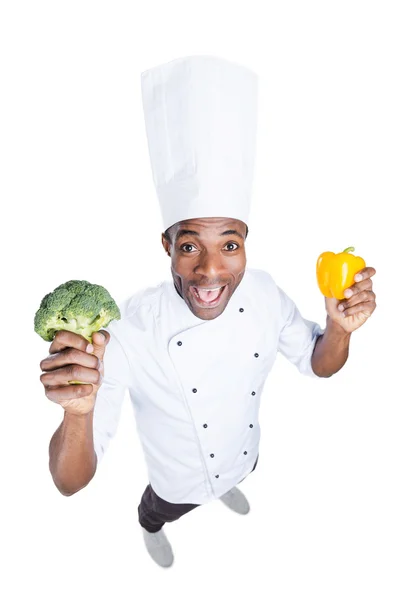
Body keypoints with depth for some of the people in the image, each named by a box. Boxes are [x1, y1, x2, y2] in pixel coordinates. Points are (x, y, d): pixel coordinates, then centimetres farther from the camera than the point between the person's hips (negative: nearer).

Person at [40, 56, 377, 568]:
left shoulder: (263, 291, -27)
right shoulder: (127, 333, -40)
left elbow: (317, 364, -11)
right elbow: (70, 483, -33)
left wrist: (340, 327, -33)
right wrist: (79, 412, -55)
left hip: (241, 457, 4)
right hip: (178, 483, -2)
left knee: (237, 477, 39)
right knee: (158, 510, 33)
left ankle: (227, 487, 78)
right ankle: (150, 528, 73)